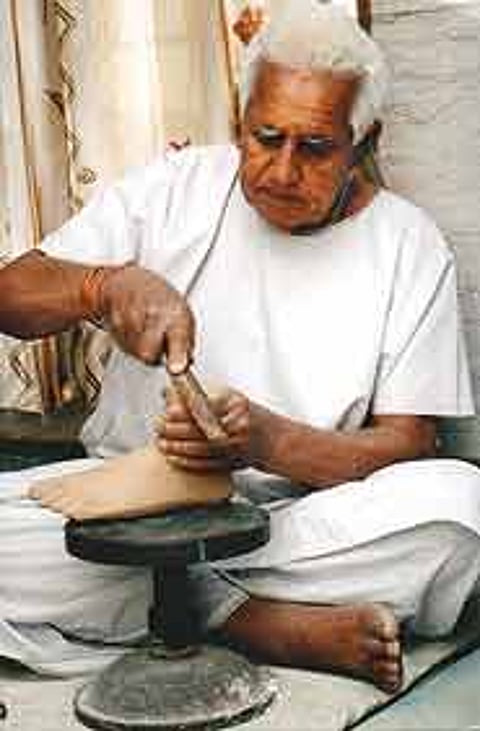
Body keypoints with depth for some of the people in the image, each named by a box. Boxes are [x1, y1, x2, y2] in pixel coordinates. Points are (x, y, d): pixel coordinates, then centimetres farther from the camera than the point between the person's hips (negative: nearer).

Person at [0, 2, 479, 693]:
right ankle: (271, 624, -23)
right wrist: (107, 284, -22)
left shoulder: (410, 247, 0)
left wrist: (265, 440, -26)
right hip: (131, 488, 2)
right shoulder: (174, 188, 3)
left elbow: (407, 443, -6)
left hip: (304, 515, -1)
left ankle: (192, 604, -21)